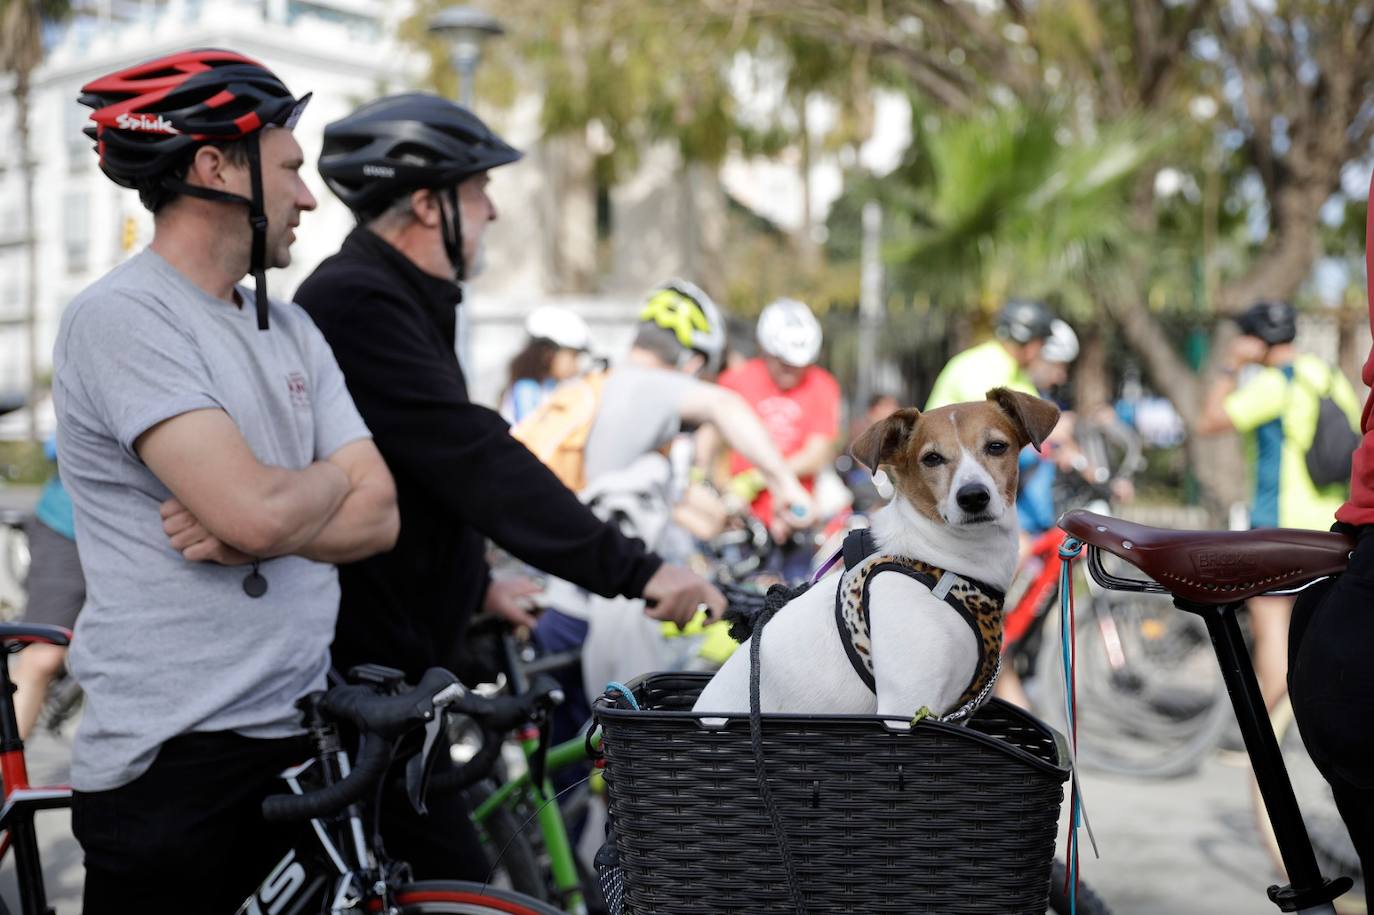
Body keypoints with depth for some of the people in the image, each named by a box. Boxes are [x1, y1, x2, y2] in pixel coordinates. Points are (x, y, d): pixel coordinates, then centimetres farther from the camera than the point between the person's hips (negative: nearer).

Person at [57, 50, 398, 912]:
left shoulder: (291, 328, 12)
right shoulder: (121, 317, -12)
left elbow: (378, 517, 3)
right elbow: (258, 509, -23)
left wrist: (253, 530, -14)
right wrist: (335, 479, -2)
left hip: (303, 740, 7)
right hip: (174, 757, -7)